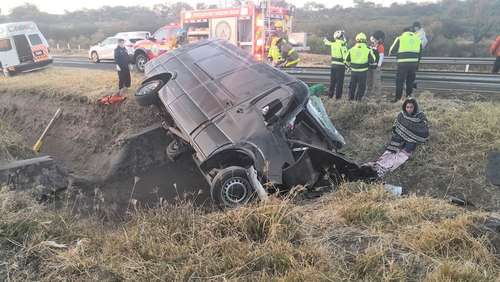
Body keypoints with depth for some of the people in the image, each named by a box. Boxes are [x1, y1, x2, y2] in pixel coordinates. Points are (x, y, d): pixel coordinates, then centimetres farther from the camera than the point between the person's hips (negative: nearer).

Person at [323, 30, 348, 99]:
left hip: (333, 64, 6)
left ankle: (330, 94, 23)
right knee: (339, 82, 2)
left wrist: (325, 40, 46)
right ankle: (338, 96, 5)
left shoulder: (333, 44, 2)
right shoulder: (343, 44, -15)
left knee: (332, 81, 16)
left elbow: (327, 42, 26)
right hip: (341, 65, -6)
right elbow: (345, 56, -19)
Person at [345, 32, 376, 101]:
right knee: (361, 87, 7)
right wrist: (372, 53, 15)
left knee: (352, 86, 16)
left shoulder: (351, 49, 0)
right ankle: (357, 100, 6)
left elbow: (347, 60, 10)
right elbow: (372, 61, -2)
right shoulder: (368, 50, -8)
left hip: (353, 71, 3)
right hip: (363, 72, -2)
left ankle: (351, 99, 22)